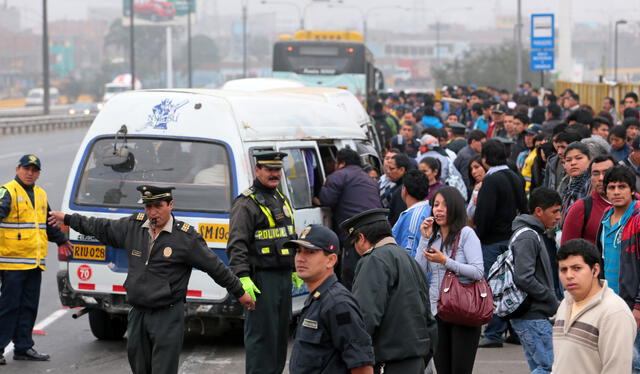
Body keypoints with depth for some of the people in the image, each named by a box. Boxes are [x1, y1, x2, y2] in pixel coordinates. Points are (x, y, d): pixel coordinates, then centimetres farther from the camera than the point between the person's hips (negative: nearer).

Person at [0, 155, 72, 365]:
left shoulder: (40, 194, 18)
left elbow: (49, 222, 34)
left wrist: (61, 240, 45)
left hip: (35, 262, 8)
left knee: (29, 306, 11)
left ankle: (23, 347, 19)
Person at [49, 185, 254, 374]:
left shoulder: (186, 236, -8)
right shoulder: (133, 226, 5)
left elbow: (215, 267, -1)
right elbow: (102, 228, 20)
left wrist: (239, 292, 5)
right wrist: (68, 219, 28)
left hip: (168, 317, -5)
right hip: (137, 313, 5)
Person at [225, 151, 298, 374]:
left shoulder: (281, 199, 18)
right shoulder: (246, 203, -9)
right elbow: (237, 245, -16)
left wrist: (295, 270, 24)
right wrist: (243, 278, -24)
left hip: (284, 277, 9)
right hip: (261, 278, -9)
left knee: (281, 330, 13)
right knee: (261, 333, -8)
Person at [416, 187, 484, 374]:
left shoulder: (466, 234, -5)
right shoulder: (432, 235, 12)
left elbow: (478, 272, -14)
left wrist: (445, 261, -18)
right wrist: (425, 238, -2)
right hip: (437, 311, 6)